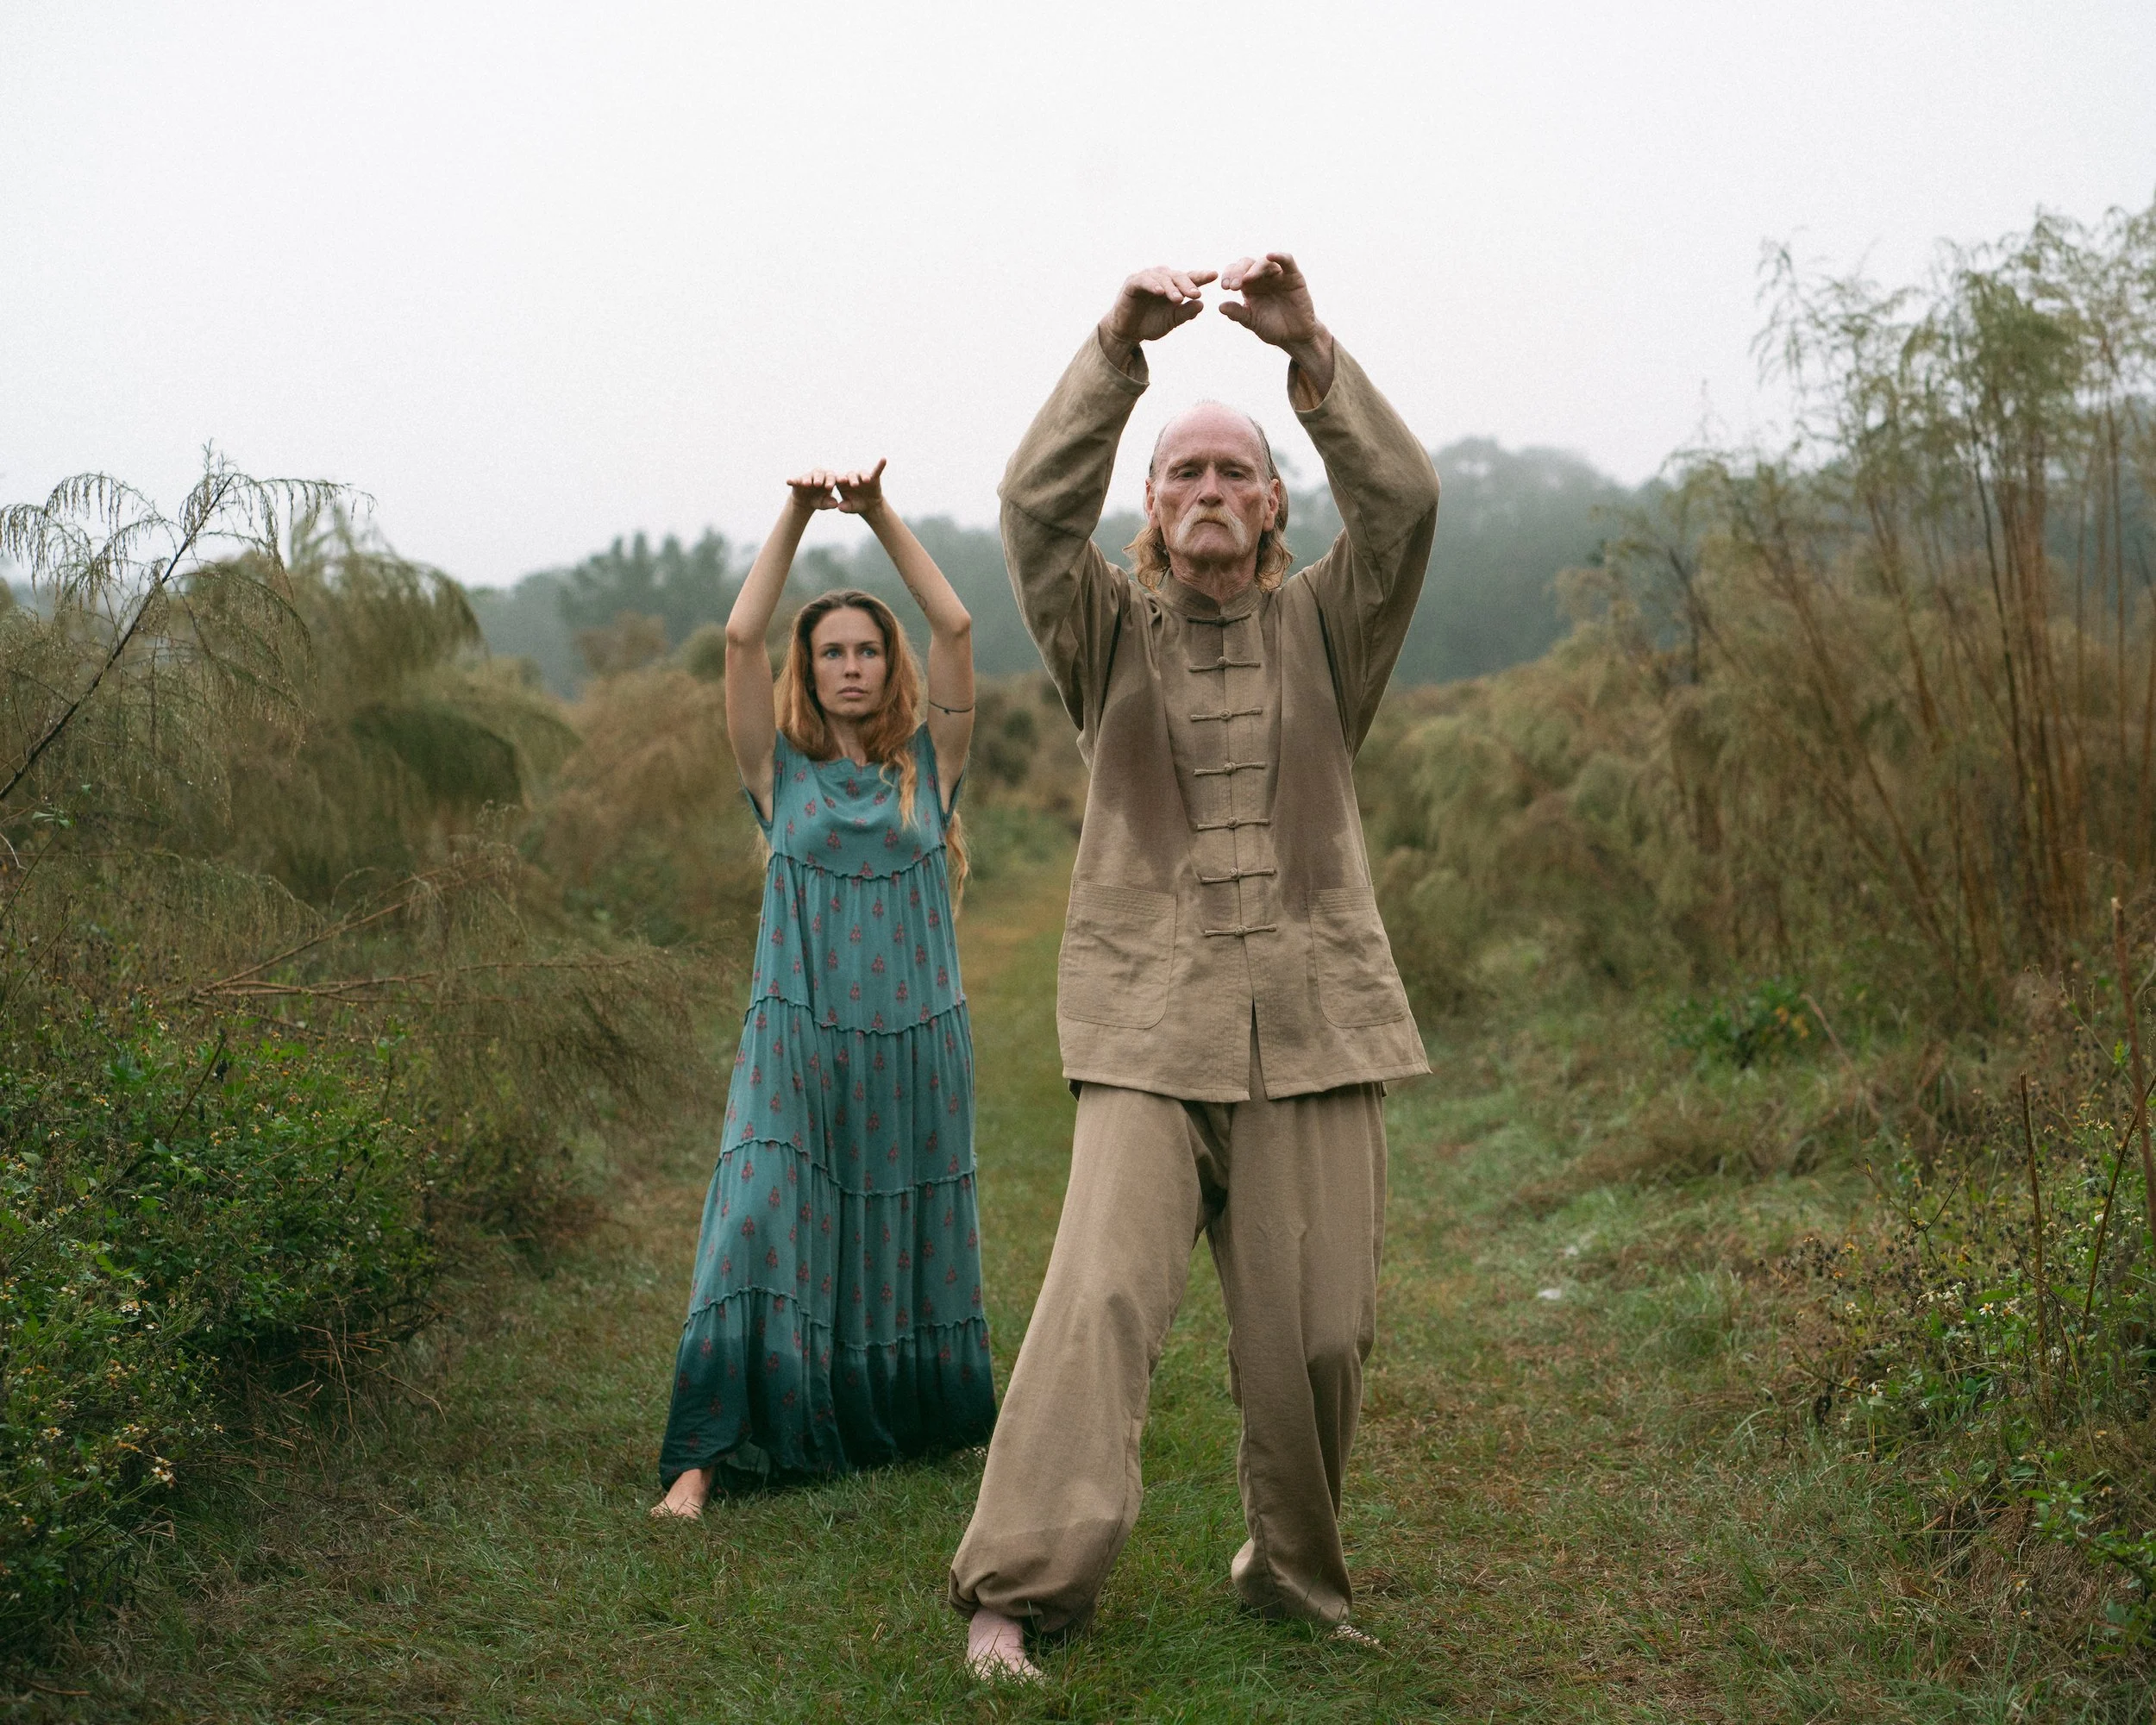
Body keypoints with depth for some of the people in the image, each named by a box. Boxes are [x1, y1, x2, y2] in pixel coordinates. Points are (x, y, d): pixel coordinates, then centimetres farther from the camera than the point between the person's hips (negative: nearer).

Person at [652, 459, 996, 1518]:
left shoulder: (929, 766, 6)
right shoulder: (781, 773, 3)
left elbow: (956, 627, -3)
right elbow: (741, 638, -7)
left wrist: (882, 515, -6)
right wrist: (797, 515, -9)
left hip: (916, 1045, 2)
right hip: (800, 1045, -1)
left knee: (914, 1250, 11)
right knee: (759, 1240, -11)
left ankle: (926, 1421, 33)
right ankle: (701, 1460, -9)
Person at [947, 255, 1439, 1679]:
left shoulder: (1324, 632, 11)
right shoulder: (1110, 635, 9)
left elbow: (1403, 501, -6)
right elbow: (1039, 505, -8)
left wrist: (1311, 351, -17)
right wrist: (1118, 349, -18)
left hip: (1313, 1027, 2)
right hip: (1148, 1034, -1)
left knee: (1318, 1326, 2)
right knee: (1105, 1292, -17)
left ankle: (1293, 1572, 23)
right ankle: (1016, 1589, -15)